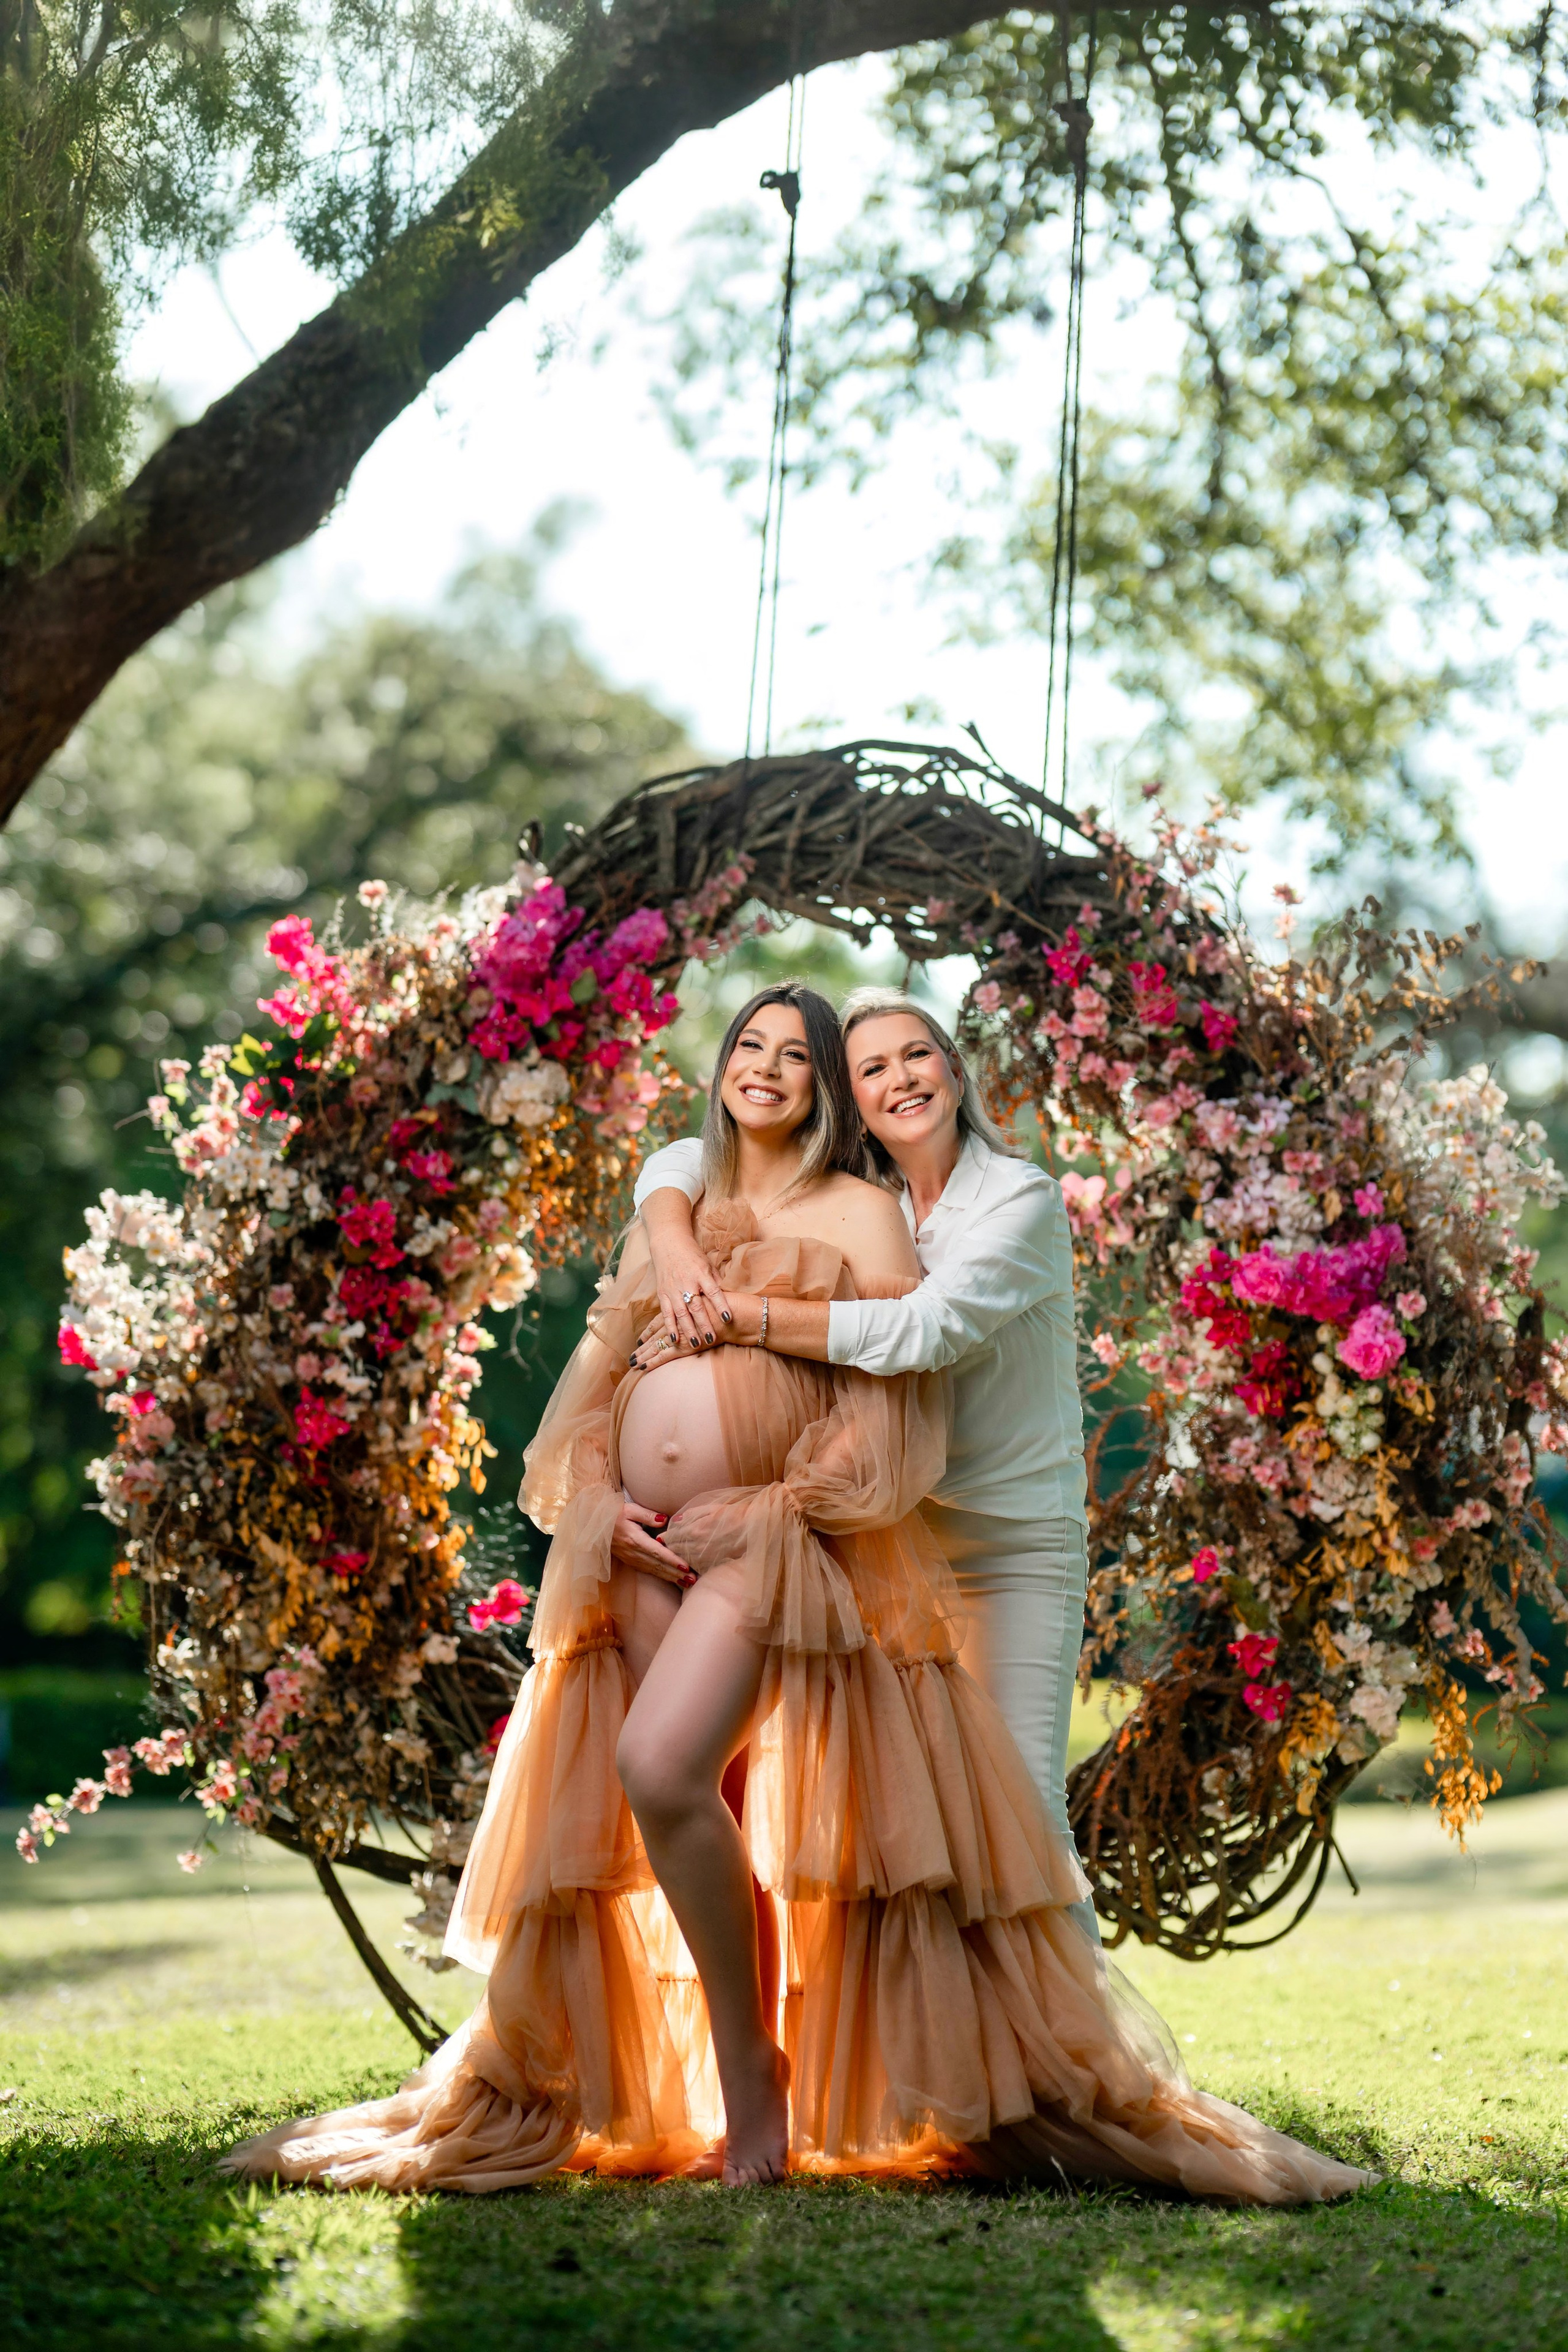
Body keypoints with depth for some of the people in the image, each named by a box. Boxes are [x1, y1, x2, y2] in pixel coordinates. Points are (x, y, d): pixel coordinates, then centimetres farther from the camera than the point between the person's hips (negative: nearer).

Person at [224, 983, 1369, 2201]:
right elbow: (589, 1389, 21)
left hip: (779, 1544, -5)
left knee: (661, 1769, -26)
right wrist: (601, 1506, 0)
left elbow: (901, 1410, -1)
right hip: (645, 1556, 5)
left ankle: (755, 2077, -14)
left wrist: (769, 1513, -11)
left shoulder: (859, 1214, 10)